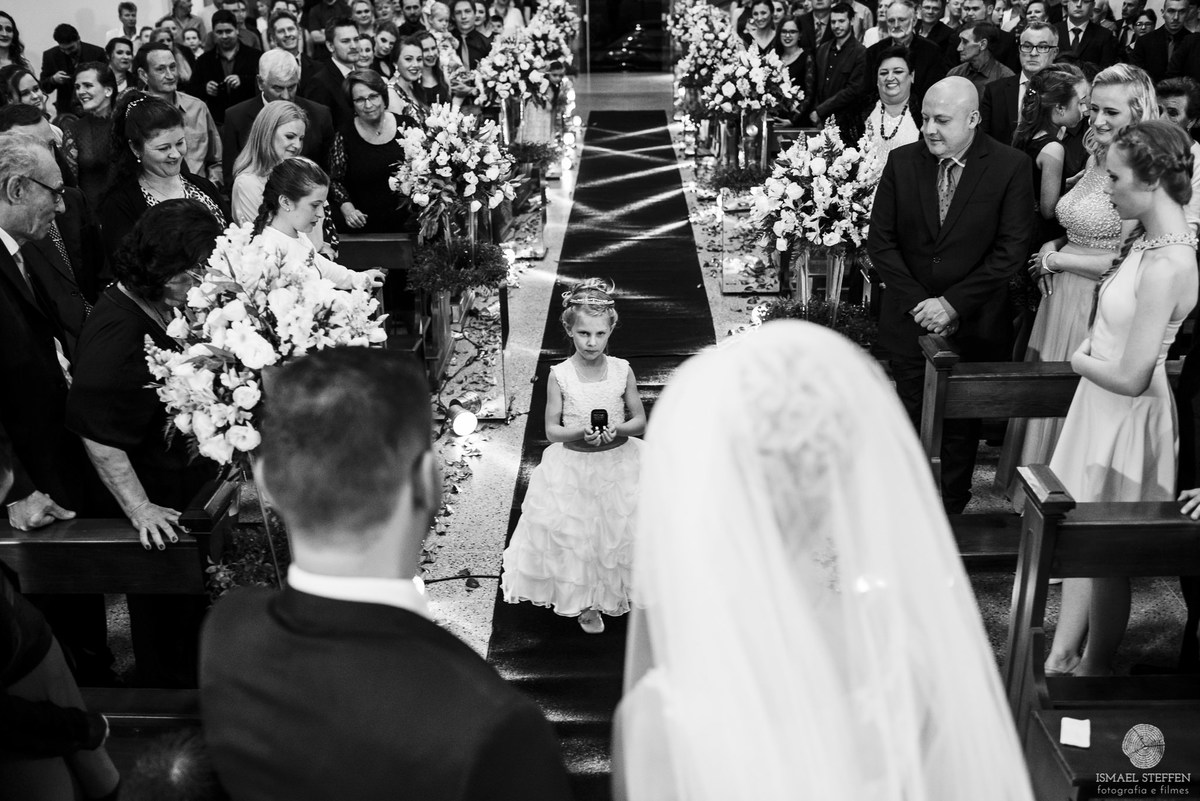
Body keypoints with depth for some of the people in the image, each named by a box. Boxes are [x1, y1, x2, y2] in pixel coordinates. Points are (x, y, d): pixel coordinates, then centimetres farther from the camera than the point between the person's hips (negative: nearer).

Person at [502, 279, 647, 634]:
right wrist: (581, 434, -24)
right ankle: (586, 604, 33)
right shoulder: (560, 375, -9)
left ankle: (620, 592, 37)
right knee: (577, 536, 10)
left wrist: (618, 429, -20)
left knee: (621, 533, 10)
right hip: (573, 469, -1)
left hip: (619, 464, 1)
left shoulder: (622, 370, -6)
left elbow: (640, 420, 0)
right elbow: (552, 430, -6)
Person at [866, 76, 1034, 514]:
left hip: (974, 325, -2)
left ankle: (951, 514, 27)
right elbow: (880, 240, -2)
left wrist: (952, 304, -15)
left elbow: (1010, 251, -11)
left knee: (961, 426, 11)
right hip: (909, 318, 2)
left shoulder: (1011, 167, -8)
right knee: (910, 417, 10)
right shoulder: (902, 161, -1)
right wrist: (917, 302, -10)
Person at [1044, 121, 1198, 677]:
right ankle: (1059, 660, 28)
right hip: (1100, 406, 9)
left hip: (1127, 417, -9)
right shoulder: (1149, 241, 1)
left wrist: (1081, 361, -7)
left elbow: (1132, 377, -24)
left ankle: (1093, 671, 26)